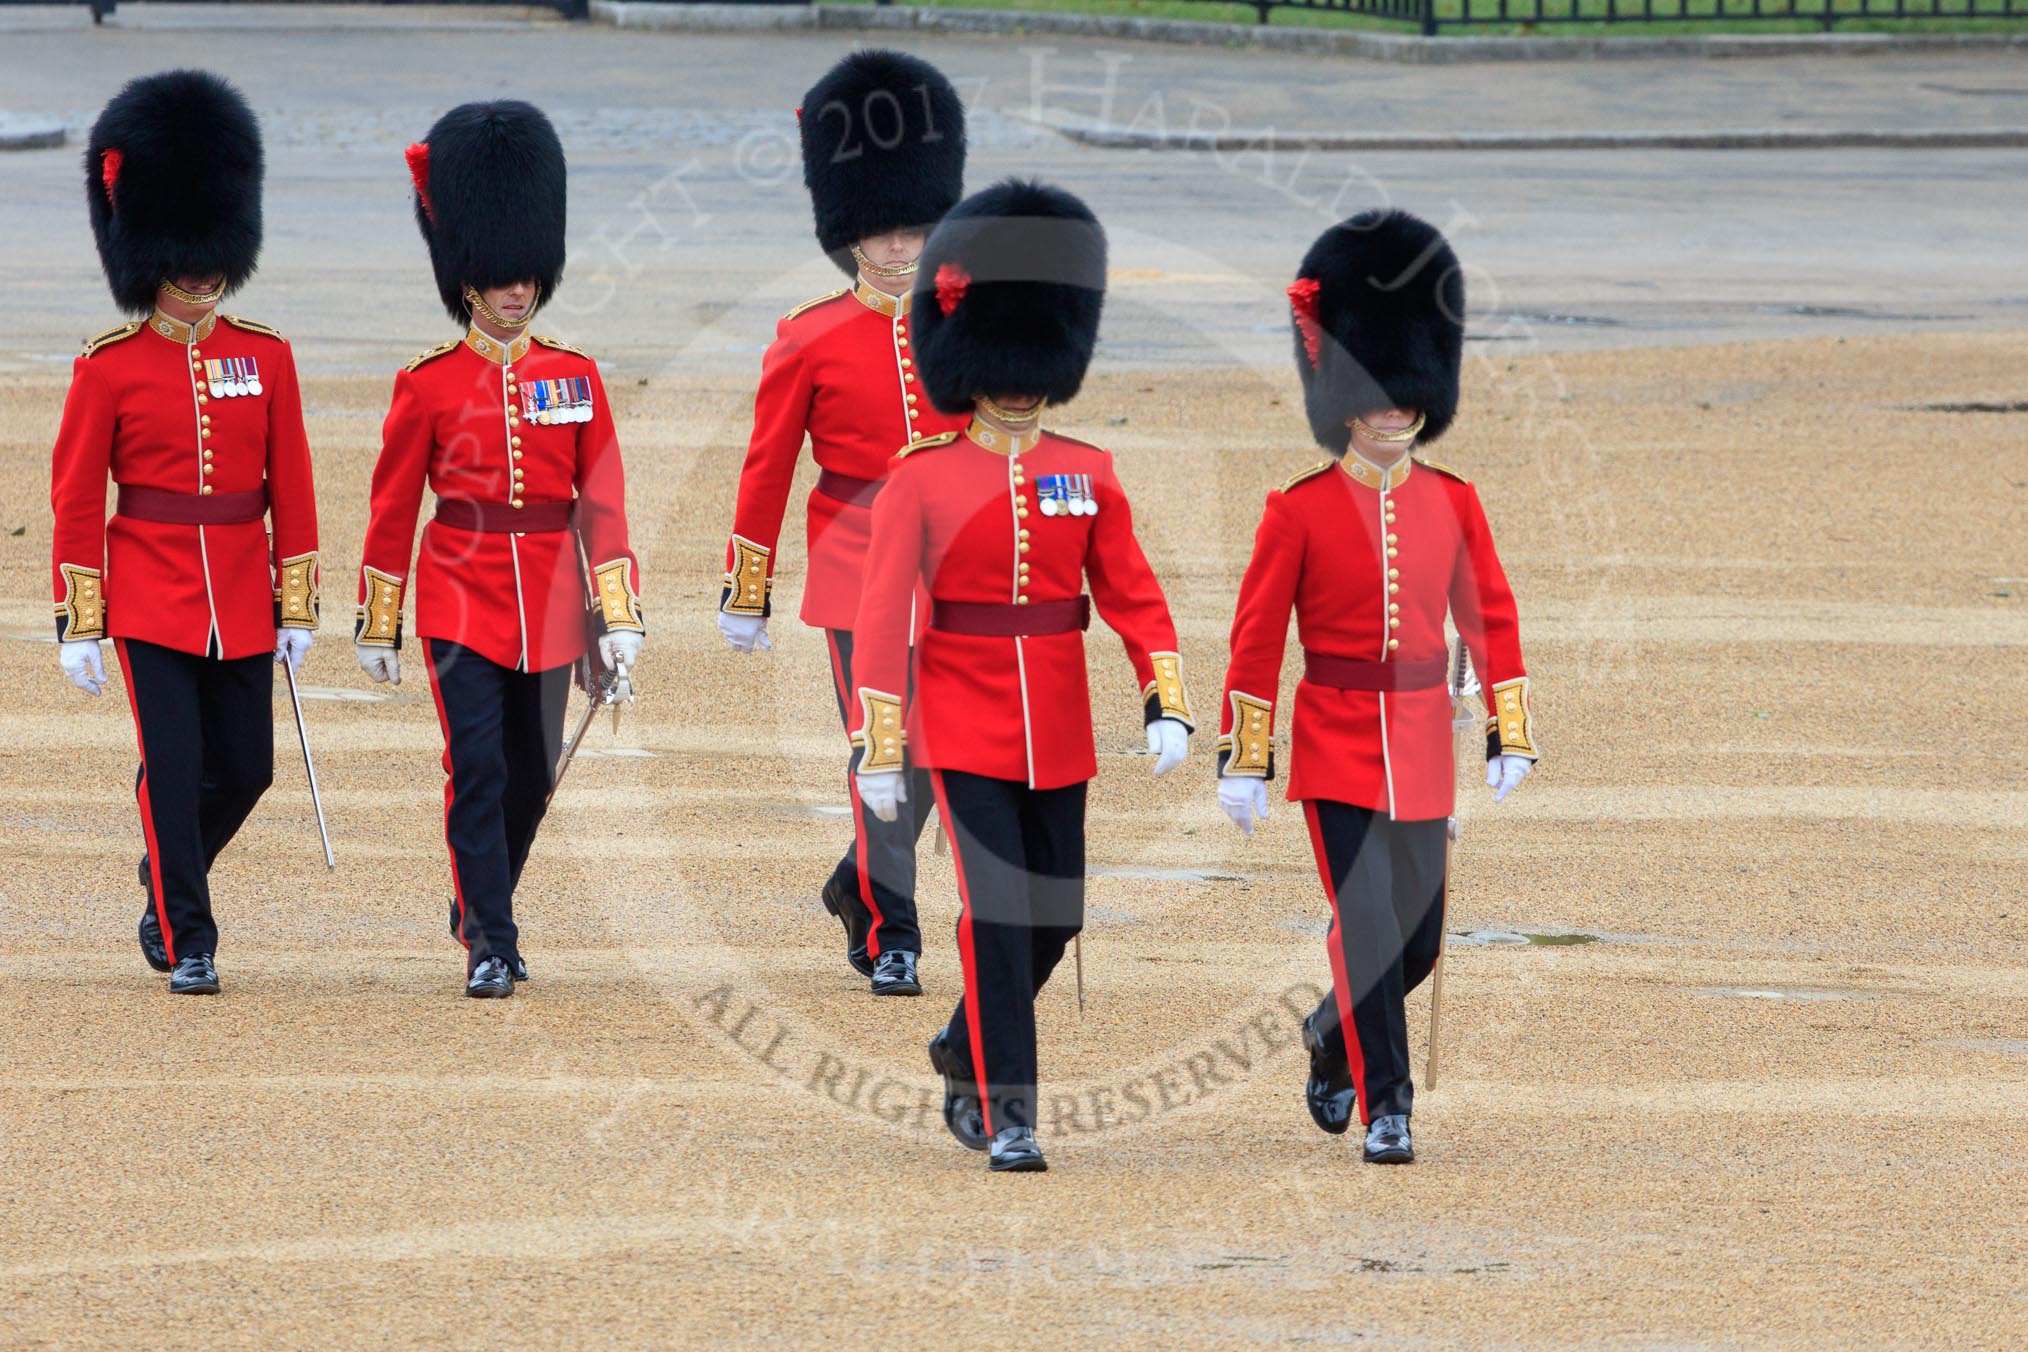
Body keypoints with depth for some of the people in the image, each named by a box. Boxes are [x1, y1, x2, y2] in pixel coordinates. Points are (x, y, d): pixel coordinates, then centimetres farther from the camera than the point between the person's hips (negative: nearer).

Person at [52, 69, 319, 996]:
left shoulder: (265, 359, 4)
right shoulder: (109, 368, -4)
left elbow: (292, 489, 7)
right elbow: (76, 499, -3)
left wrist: (297, 607, 4)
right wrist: (77, 624, -6)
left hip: (240, 604, 3)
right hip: (150, 598, -3)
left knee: (243, 769, 7)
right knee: (174, 770, -6)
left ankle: (167, 883, 33)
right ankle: (187, 943, 4)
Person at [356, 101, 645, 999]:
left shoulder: (574, 378, 5)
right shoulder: (428, 383, -2)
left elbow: (603, 503, 4)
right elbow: (393, 509, 3)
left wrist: (618, 616, -2)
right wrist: (377, 626, 3)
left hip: (549, 606, 3)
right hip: (462, 596, -3)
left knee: (531, 778, 10)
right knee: (477, 771, -11)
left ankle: (480, 907, 32)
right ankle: (489, 948, -6)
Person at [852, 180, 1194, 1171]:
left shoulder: (1088, 475, 5)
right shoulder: (920, 479, -5)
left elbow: (1132, 595, 3)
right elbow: (881, 618, -6)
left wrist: (1168, 708, -8)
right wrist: (879, 753, -9)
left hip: (1058, 730, 4)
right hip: (963, 726, -4)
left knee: (1055, 915, 8)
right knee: (998, 911, -10)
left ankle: (964, 1049, 33)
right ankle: (1004, 1112, -6)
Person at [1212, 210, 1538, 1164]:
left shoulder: (1452, 504, 4)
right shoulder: (1299, 511, -6)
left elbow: (1491, 618, 9)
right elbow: (1256, 637, -5)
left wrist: (1511, 733, 4)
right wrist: (1242, 760, -7)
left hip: (1423, 746, 4)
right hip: (1336, 744, -4)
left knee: (1417, 941, 8)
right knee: (1367, 928, -10)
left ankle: (1334, 1035, 36)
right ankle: (1384, 1104, -3)